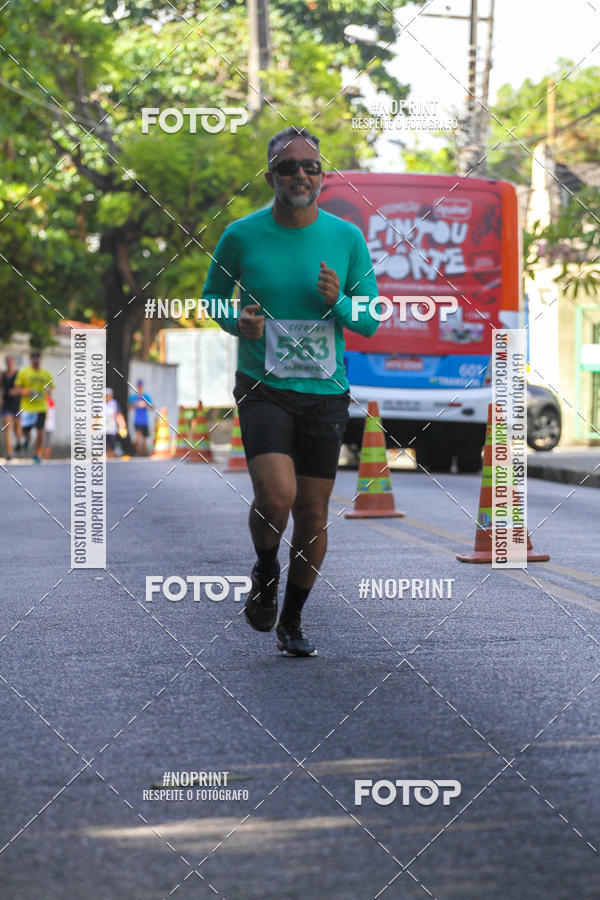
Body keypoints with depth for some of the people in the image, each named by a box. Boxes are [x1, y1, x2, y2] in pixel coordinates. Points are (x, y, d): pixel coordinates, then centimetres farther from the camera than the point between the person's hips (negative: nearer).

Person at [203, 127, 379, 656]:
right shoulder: (242, 236, -3)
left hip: (326, 393, 2)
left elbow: (370, 321, 6)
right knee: (276, 495, -22)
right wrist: (237, 322, -9)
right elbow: (213, 297, 13)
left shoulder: (347, 239, 1)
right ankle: (265, 571, 11)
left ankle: (293, 622, 24)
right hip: (263, 389, -2)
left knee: (313, 514, 5)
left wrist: (338, 302, -15)